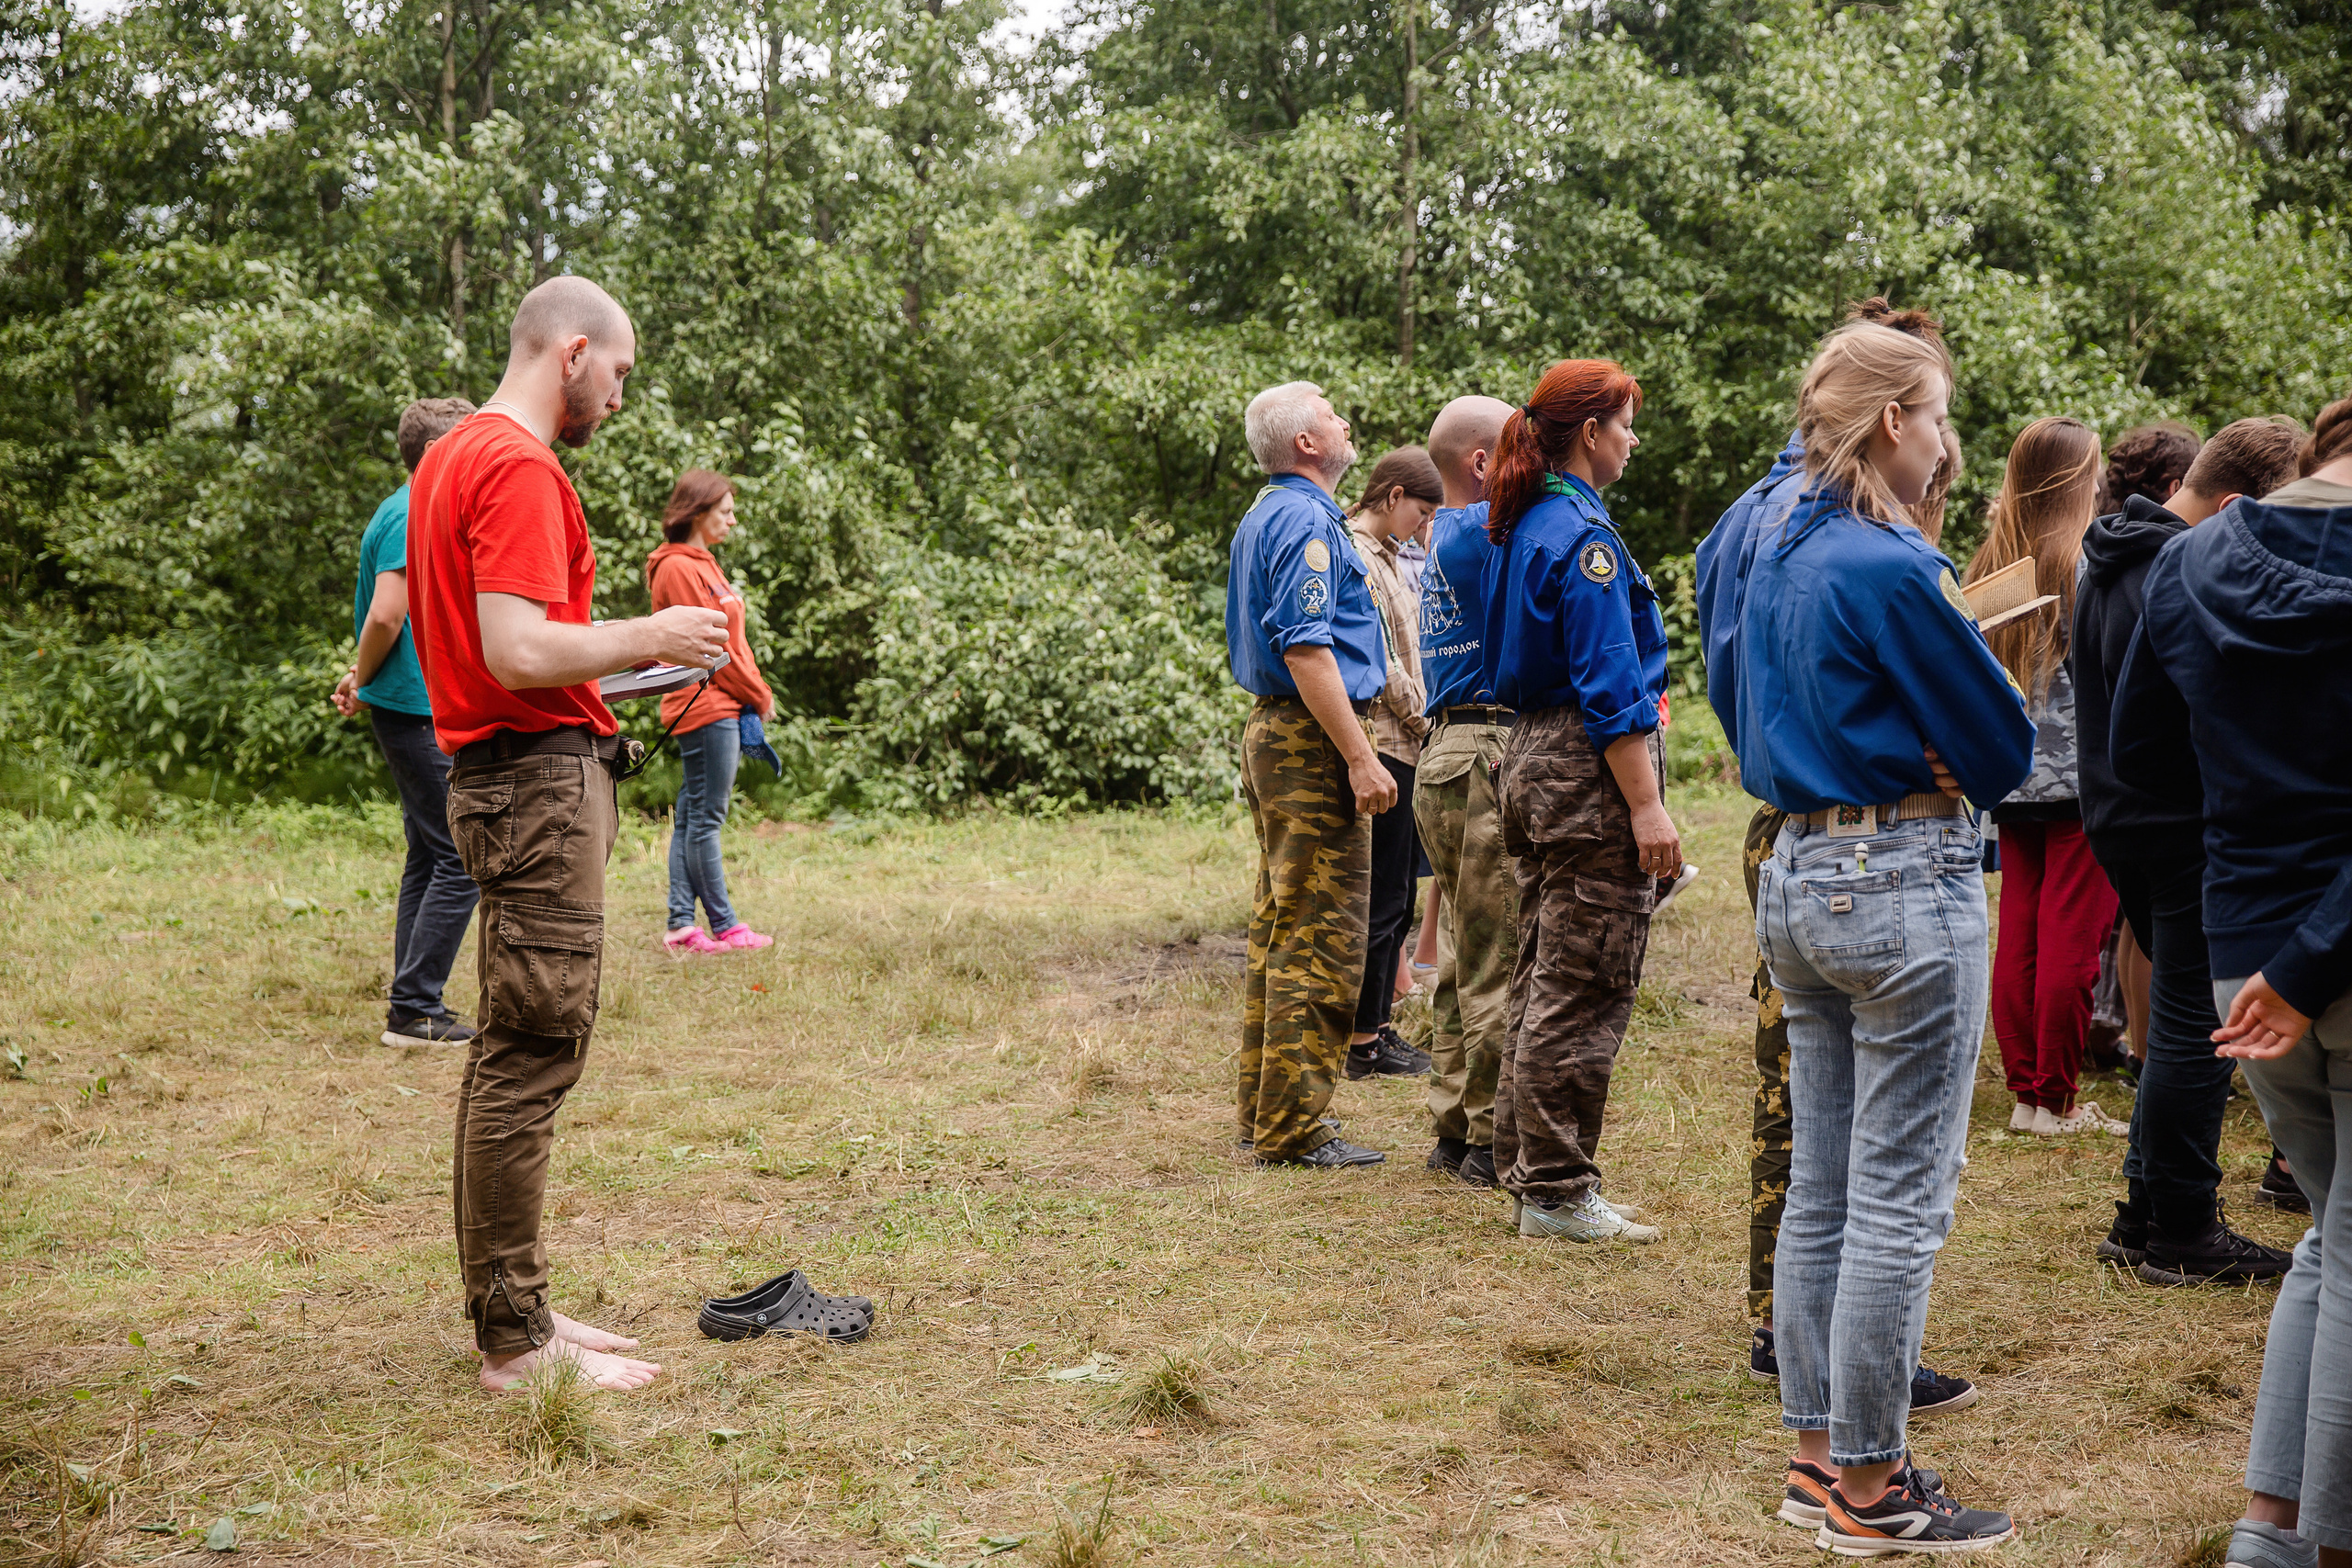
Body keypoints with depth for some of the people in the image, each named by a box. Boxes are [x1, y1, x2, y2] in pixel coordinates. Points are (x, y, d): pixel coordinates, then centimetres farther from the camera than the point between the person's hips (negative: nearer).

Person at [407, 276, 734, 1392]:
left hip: (500, 772, 11)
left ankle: (511, 1308, 20)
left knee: (514, 1052, 13)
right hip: (542, 781, -11)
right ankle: (515, 1341, -2)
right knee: (533, 1055, -7)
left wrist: (610, 656, 20)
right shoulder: (520, 469, -14)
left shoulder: (450, 456, 19)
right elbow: (518, 650, -23)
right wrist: (647, 636, -10)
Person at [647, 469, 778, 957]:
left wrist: (756, 691, 8)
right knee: (705, 819, -4)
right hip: (707, 706, -10)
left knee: (691, 818, 9)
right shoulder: (679, 568, -12)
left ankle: (682, 925, 10)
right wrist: (759, 695, -6)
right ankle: (724, 927, 0)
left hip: (723, 706, 10)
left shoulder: (702, 564, 19)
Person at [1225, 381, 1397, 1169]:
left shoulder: (1263, 515, 18)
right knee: (1321, 937, -8)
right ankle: (1293, 1127, -5)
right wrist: (1361, 757, -23)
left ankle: (1264, 1114, 20)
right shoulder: (1306, 520, -14)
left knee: (1280, 929, 14)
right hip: (1313, 741, -11)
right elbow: (1306, 648, -22)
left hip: (1271, 730, 11)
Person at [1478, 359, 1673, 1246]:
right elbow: (1611, 686, -20)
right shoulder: (1582, 535, -15)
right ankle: (1557, 1193, 2)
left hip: (1534, 761, 10)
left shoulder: (1521, 526, 13)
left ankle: (1526, 1171, 22)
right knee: (1583, 994, -4)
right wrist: (1646, 805, -19)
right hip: (1590, 774, -10)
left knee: (1542, 983, 15)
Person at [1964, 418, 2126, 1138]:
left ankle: (2025, 1091, 15)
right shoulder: (2088, 562, -9)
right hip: (2083, 773, -6)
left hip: (2013, 775, 6)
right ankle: (2056, 1100, 2)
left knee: (2018, 937, 9)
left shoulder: (1988, 563, 9)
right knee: (2072, 941, -1)